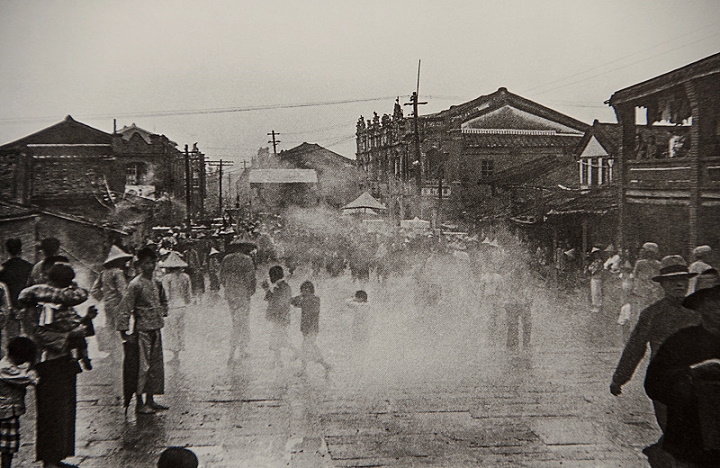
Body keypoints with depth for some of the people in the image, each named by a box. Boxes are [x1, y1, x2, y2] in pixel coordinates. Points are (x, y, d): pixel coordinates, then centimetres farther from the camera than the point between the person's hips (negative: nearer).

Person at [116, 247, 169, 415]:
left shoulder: (156, 283, 8)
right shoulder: (135, 284, -14)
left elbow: (163, 301, 28)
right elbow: (123, 308, -15)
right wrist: (124, 331, -17)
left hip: (156, 330, 7)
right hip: (142, 330, -7)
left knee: (156, 366, 11)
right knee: (142, 366, -4)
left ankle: (150, 400, 21)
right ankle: (140, 403, 6)